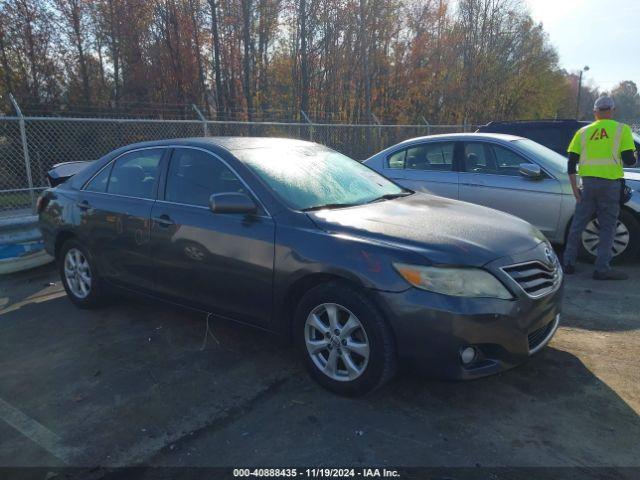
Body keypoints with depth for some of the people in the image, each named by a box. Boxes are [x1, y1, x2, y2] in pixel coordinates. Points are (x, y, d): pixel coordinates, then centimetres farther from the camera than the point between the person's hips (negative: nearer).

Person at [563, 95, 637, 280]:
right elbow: (629, 160, -5)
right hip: (610, 183, -3)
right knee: (608, 227, 4)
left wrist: (574, 187, 7)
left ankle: (569, 263, 14)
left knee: (577, 224, 10)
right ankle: (602, 268, 4)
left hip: (587, 182, 3)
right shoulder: (622, 129, 1)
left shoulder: (583, 131, 10)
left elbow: (571, 162, 4)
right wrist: (632, 157, 19)